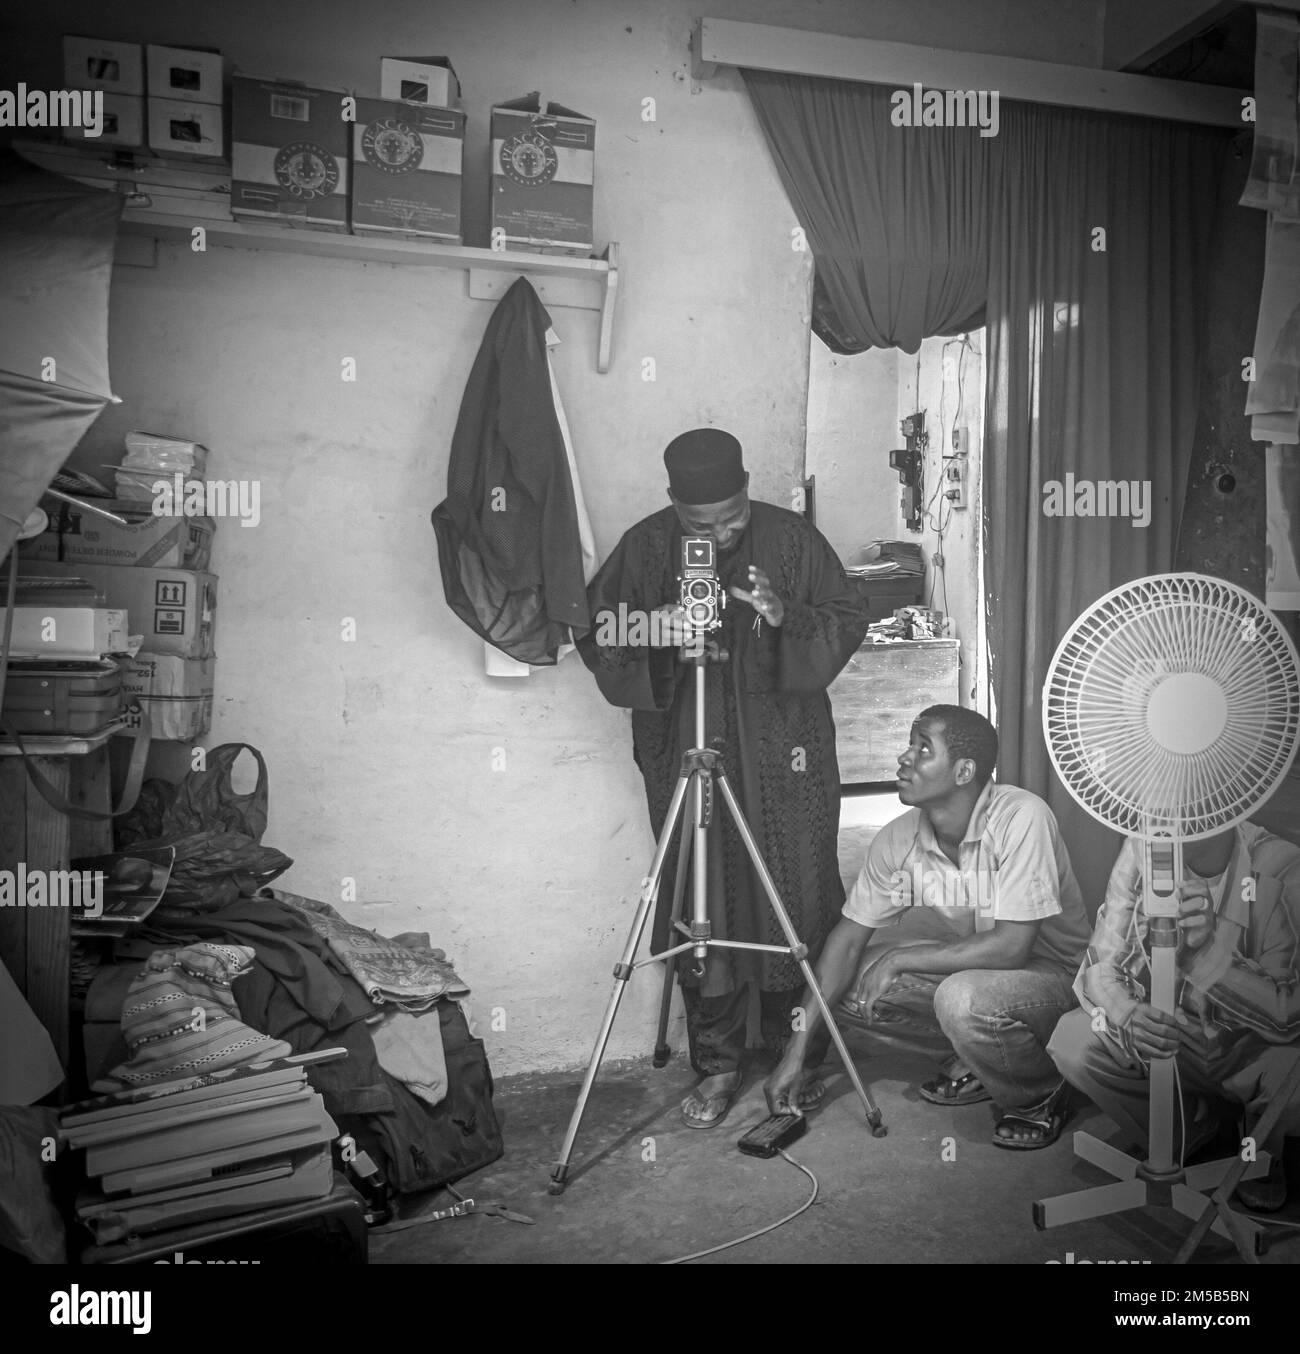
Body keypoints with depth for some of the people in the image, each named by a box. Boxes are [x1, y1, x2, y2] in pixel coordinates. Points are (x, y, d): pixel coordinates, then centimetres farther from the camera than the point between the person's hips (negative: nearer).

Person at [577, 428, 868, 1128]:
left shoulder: (793, 538, -2)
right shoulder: (644, 546, -3)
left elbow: (849, 618, 3)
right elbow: (595, 634, 0)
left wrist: (786, 616, -17)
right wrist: (658, 634, -21)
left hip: (785, 754, 0)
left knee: (798, 902, 6)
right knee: (701, 913, 3)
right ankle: (716, 1064, 19)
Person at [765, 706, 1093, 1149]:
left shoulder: (1021, 818, -29)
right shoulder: (897, 839, -12)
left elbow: (1011, 946, -32)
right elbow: (849, 938, -8)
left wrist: (899, 959, -24)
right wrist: (798, 1051, -12)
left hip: (1052, 974, -6)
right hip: (966, 962, 6)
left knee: (961, 998, -35)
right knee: (854, 974, -11)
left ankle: (1041, 1094, -2)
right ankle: (976, 1060, 10)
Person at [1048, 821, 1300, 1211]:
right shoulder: (1141, 850, -16)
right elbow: (1100, 967, -13)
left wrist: (1210, 948, -42)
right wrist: (1126, 1016, -36)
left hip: (1250, 1046, -2)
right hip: (1164, 1032, 2)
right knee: (1072, 1043, -22)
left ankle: (1263, 1152, 7)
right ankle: (1191, 1125, 10)